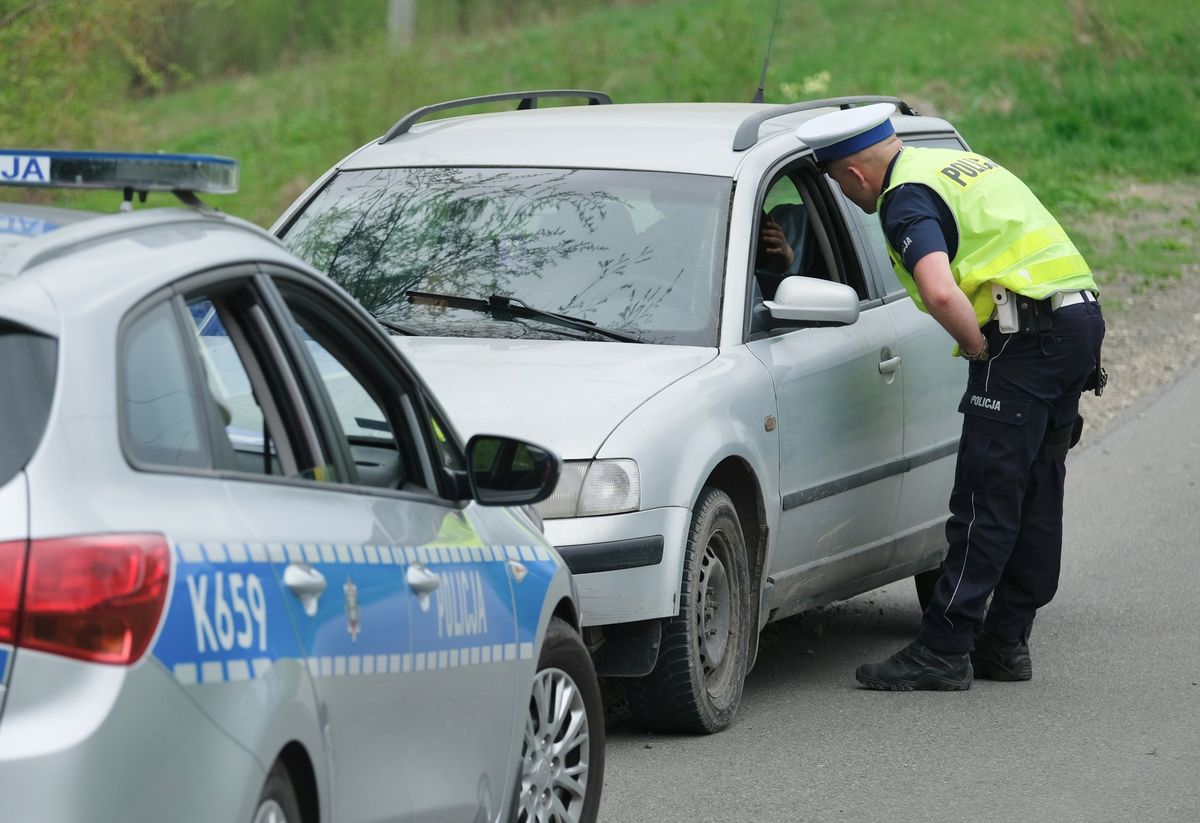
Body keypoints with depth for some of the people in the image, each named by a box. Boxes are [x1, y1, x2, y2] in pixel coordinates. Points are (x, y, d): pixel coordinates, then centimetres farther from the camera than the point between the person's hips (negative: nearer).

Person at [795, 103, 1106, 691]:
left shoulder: (908, 199, -10)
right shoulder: (959, 165, 21)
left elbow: (940, 293, -26)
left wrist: (981, 349, -11)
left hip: (1027, 334, -10)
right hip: (1080, 317, 10)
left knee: (985, 502, -7)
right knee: (1036, 498, 13)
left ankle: (942, 652, -4)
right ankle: (1005, 644, 19)